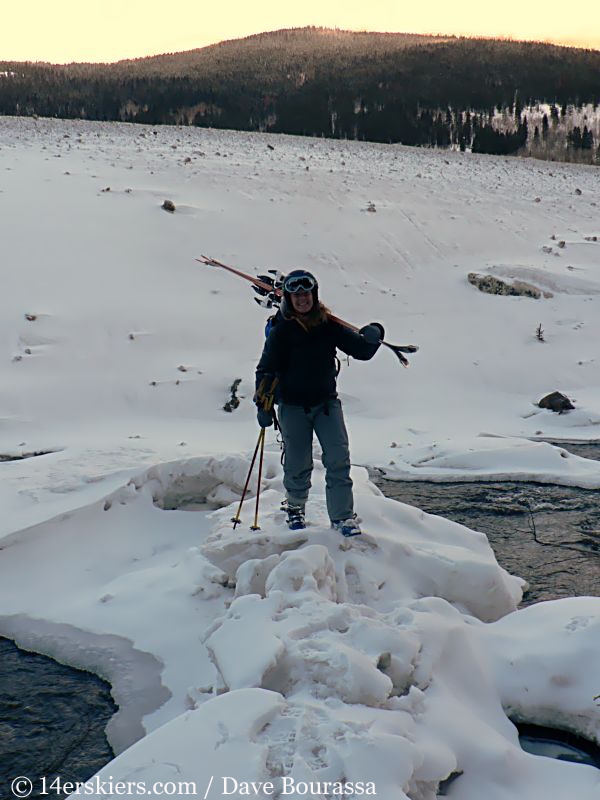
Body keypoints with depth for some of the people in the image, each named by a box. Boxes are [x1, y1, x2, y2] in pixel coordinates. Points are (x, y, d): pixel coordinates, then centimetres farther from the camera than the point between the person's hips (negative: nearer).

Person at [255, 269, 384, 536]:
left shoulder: (329, 325, 2)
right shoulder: (281, 331, -5)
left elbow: (361, 351, 5)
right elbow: (266, 369, -1)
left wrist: (372, 337, -17)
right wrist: (263, 405, -6)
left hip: (326, 402, 2)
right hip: (293, 406, -2)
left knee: (338, 459, -9)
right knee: (298, 465, 5)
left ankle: (342, 517, -2)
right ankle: (295, 507, 33)